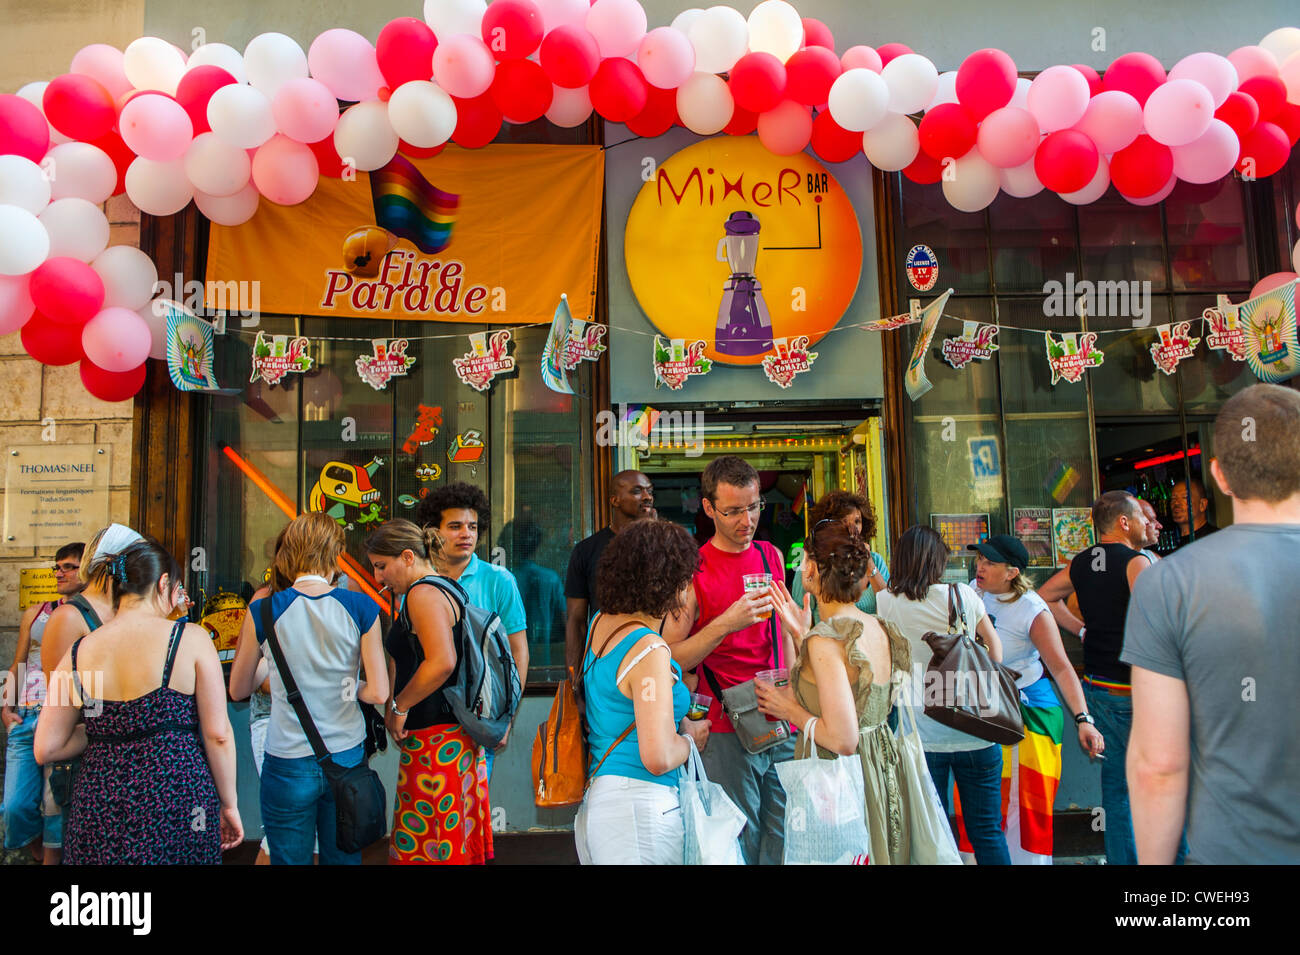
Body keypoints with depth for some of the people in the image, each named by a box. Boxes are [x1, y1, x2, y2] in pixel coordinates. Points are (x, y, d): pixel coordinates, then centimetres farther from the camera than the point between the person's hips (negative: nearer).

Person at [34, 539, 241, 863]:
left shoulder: (78, 652, 2)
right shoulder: (190, 638, -10)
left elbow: (46, 749, 4)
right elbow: (218, 734, -10)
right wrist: (228, 805, 1)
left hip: (100, 811, 3)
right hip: (178, 799, -3)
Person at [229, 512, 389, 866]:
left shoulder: (263, 611, -8)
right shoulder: (360, 608, -8)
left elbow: (238, 690, 5)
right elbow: (379, 692, -8)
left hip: (288, 765, -1)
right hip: (347, 758, 1)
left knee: (289, 859, 14)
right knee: (344, 859, 15)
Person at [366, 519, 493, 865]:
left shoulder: (422, 594, -15)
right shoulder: (443, 589, 16)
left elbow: (441, 663, -27)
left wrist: (399, 707, -15)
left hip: (435, 738, -10)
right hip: (460, 731, 10)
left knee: (426, 845, -1)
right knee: (459, 842, 15)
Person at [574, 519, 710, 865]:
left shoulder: (600, 622, 5)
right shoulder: (649, 651, -22)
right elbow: (658, 758, -22)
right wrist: (692, 738, -3)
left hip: (596, 798, 9)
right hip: (639, 808, -9)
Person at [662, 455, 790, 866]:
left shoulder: (772, 556, 9)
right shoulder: (694, 570, -8)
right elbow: (670, 659, -11)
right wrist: (725, 624, -23)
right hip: (727, 732, -5)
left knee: (786, 840, 11)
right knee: (738, 846, 2)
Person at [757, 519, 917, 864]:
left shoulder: (826, 640, -23)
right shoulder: (879, 628, 1)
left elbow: (843, 740, -26)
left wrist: (790, 709, -11)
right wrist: (803, 636, 11)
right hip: (883, 768, 8)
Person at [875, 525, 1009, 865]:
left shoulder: (887, 601, -5)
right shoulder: (963, 595, 1)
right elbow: (994, 645, 15)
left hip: (922, 735, -1)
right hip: (974, 733, 1)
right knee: (987, 832, 11)